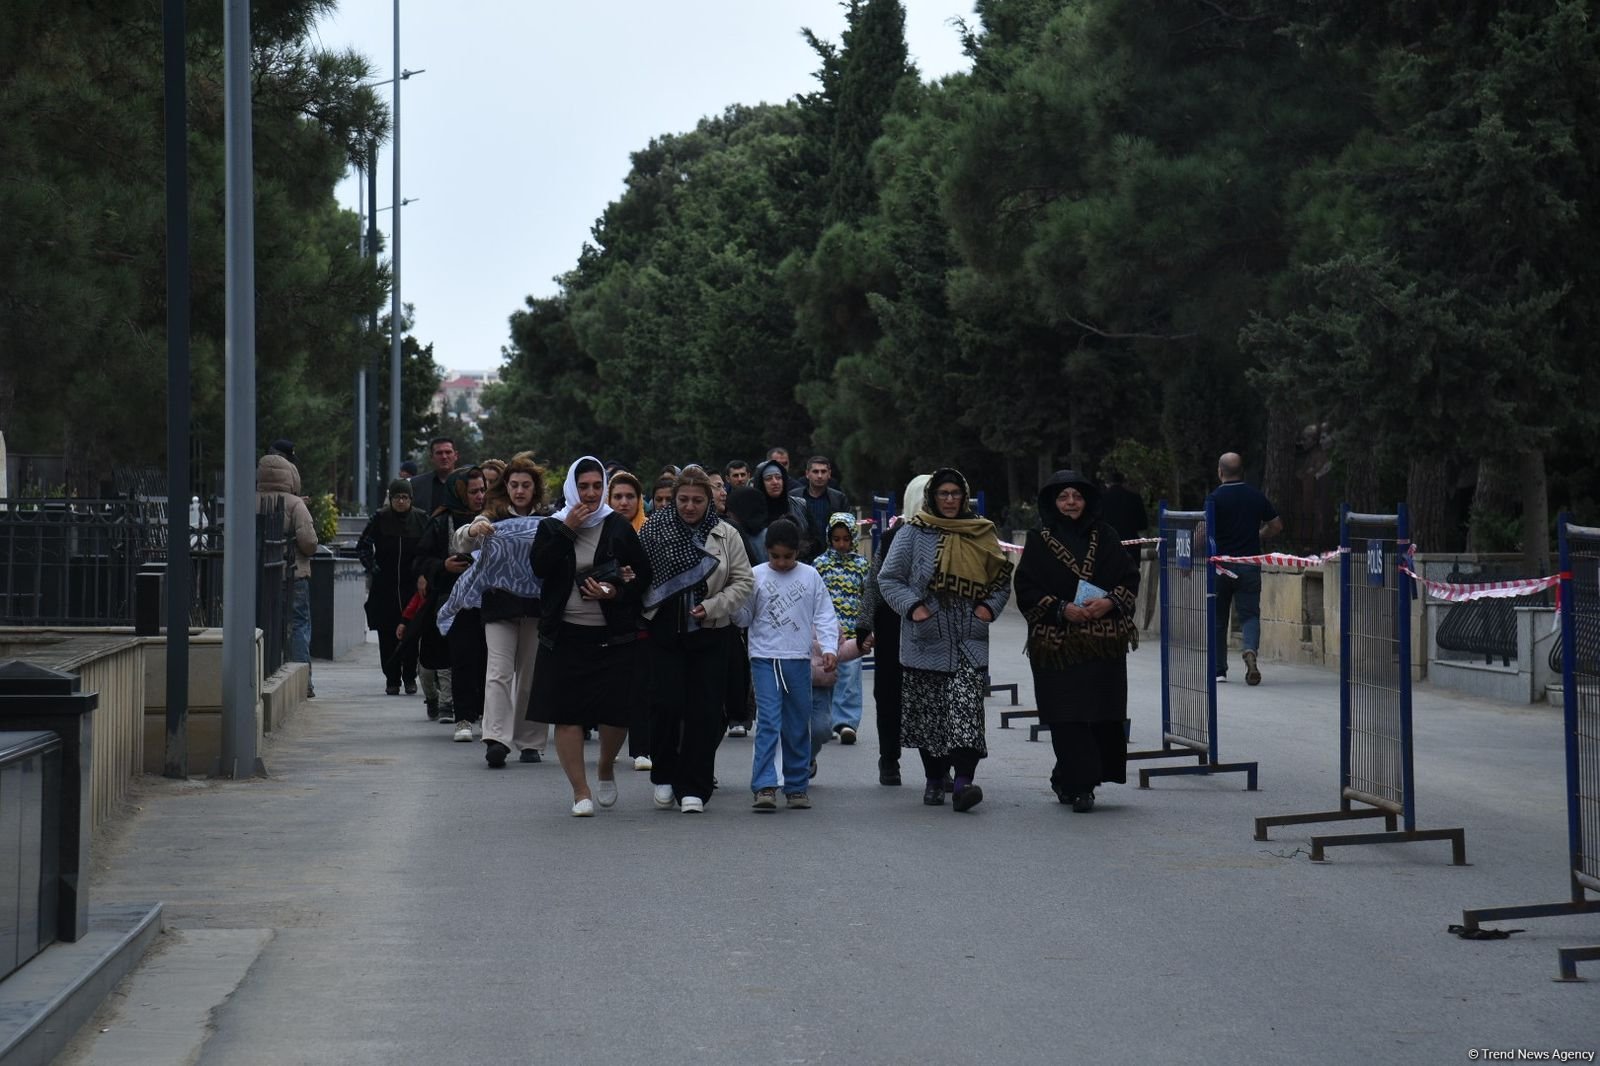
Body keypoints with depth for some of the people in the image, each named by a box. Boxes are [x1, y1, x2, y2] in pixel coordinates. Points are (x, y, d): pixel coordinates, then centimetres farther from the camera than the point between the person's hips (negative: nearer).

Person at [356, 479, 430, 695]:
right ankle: (392, 679, 7)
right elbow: (362, 546, 10)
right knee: (388, 635, 0)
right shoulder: (380, 519, 0)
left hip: (412, 586, 0)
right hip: (385, 587, 0)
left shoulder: (420, 519, 1)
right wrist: (372, 568, 1)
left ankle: (410, 677, 8)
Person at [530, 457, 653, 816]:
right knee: (567, 714, -3)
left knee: (616, 713, -2)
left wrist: (618, 593, -10)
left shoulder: (619, 528, 6)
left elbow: (644, 575, 7)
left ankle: (606, 768, 28)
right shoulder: (551, 526, 6)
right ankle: (581, 792, 6)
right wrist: (566, 531, -13)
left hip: (613, 636, 0)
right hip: (565, 635, 0)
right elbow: (540, 567, -10)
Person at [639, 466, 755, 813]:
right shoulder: (655, 530, 2)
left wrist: (712, 606, -9)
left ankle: (693, 788, 7)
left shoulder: (725, 535, 4)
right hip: (665, 632, -1)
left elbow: (744, 582, 4)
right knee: (666, 705, -6)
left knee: (704, 712, 0)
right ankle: (664, 777, 15)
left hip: (711, 635, 1)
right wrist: (641, 615, -12)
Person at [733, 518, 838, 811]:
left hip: (798, 659, 2)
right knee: (768, 722, -12)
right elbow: (744, 618, 8)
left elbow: (824, 616, 4)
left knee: (798, 727, 7)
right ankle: (764, 787, -16)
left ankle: (797, 786, 17)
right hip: (765, 658, -2)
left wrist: (829, 647, -9)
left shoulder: (810, 576, 4)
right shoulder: (756, 576, 3)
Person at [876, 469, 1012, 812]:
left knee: (966, 708, -14)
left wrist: (990, 607, -1)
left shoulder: (981, 534, 9)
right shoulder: (914, 533, 2)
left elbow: (1002, 580, 17)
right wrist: (912, 606, -12)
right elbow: (889, 578, 3)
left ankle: (963, 781, -22)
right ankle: (934, 780, 21)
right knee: (928, 712, 7)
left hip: (969, 643, 0)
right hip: (926, 642, 0)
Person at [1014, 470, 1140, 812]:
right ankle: (1079, 787, -4)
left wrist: (1109, 602, -10)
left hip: (1104, 642, 2)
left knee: (1104, 713, 0)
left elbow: (1130, 579, 9)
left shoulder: (1106, 536, 10)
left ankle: (1066, 778, 17)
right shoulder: (1039, 541, 4)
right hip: (1057, 643, -2)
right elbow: (1026, 591, 0)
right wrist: (1061, 609, -13)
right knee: (1068, 716, -7)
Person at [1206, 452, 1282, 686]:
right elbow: (1276, 526, 10)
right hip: (1250, 566, 2)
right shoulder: (1256, 496, 4)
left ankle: (1218, 670, 16)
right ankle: (1250, 650, -25)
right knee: (1250, 614, 4)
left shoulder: (1214, 498, -8)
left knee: (1217, 618, 10)